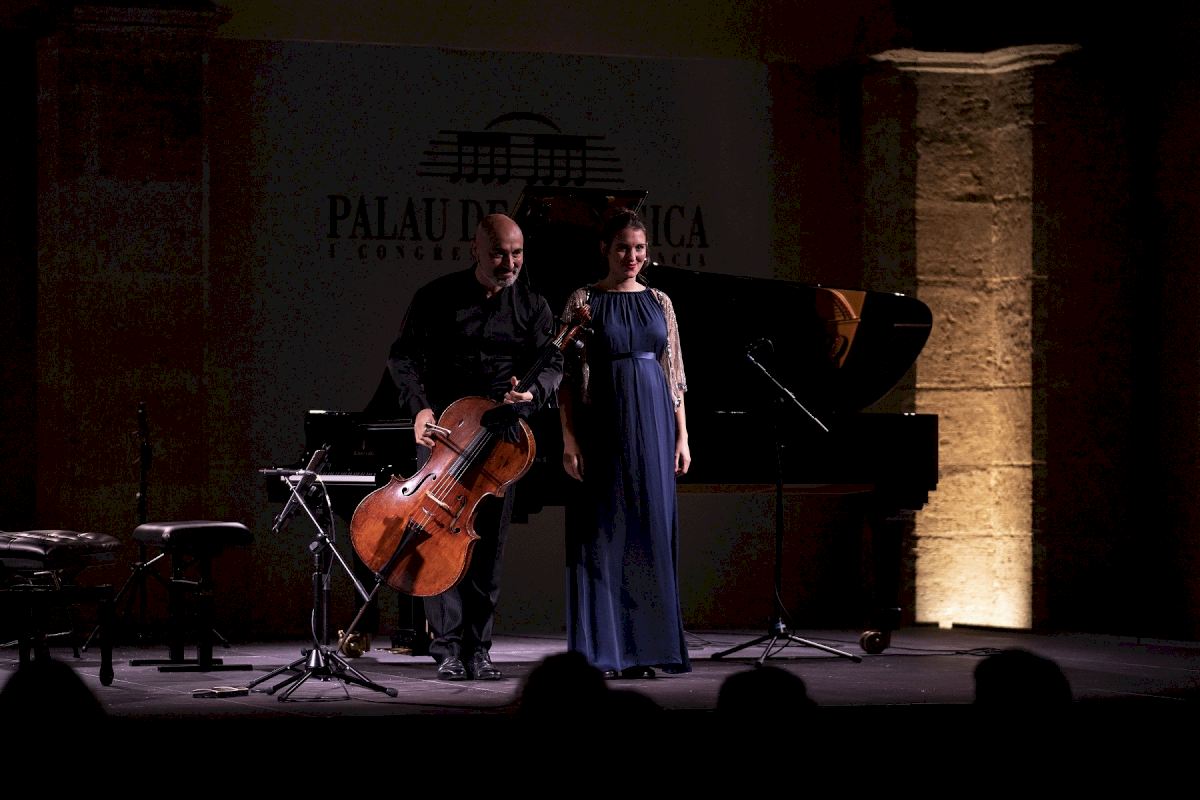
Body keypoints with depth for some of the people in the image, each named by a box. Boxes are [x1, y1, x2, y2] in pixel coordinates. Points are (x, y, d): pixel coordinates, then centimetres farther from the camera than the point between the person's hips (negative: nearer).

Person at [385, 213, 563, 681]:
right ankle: (448, 650, -6)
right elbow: (403, 356, 1)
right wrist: (419, 406, -14)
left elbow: (551, 364, 1)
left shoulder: (531, 306, 5)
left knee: (489, 543, 3)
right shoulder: (437, 298, -1)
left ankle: (478, 649, 9)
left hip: (500, 435, 2)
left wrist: (531, 393, -22)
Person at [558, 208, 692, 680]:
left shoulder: (658, 302, 10)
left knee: (652, 534, 4)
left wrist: (681, 435, 6)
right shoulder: (584, 301, -1)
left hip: (653, 427, 4)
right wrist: (570, 440, -10)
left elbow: (675, 375, 12)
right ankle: (602, 650, 2)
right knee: (602, 535, -2)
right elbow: (568, 378, -4)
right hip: (604, 425, -4)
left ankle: (644, 648, 11)